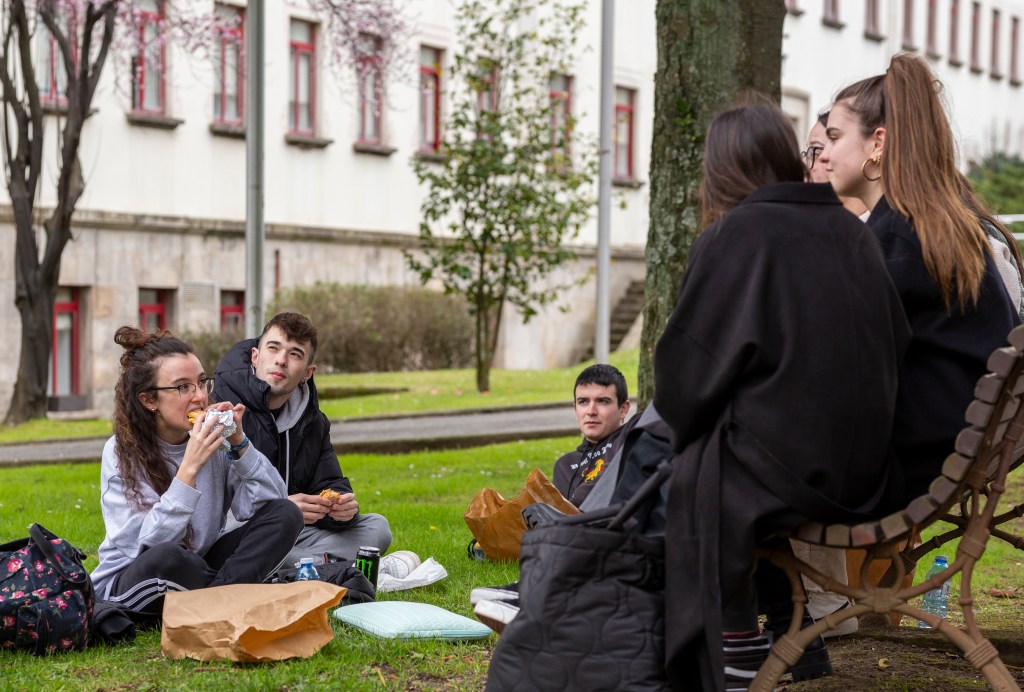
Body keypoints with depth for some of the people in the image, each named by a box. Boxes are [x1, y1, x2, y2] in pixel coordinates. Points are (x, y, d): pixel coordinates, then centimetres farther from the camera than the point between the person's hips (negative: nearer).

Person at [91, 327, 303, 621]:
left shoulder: (214, 437, -5)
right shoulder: (121, 452, -16)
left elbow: (272, 505, -9)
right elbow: (148, 545, -27)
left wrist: (239, 443, -19)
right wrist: (189, 468, -31)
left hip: (199, 569, 5)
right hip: (129, 585, -5)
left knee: (286, 514, -12)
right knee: (167, 557, -39)